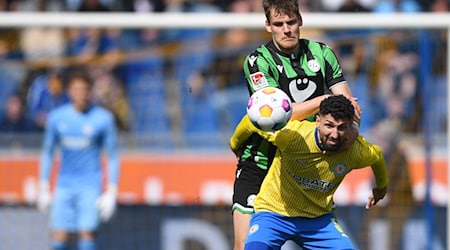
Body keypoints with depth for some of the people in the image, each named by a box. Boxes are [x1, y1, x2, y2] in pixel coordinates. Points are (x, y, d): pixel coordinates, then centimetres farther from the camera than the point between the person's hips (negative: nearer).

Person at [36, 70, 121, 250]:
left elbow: (113, 157, 1)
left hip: (91, 187, -3)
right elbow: (47, 152, 13)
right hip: (65, 186, 3)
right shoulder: (56, 117, 4)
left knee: (87, 234, -12)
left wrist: (111, 192, -5)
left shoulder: (104, 119, -4)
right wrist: (43, 188, 10)